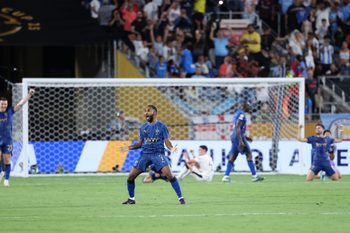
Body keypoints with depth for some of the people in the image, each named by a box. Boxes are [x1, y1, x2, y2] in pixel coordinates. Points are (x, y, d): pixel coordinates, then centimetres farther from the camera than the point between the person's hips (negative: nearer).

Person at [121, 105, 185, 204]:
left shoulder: (162, 126, 1)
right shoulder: (143, 127, 12)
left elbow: (167, 141, -1)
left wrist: (171, 148, -22)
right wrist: (129, 147, 3)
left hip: (158, 154, -4)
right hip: (145, 154, 4)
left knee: (169, 175, -20)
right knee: (131, 177, -1)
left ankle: (180, 197, -12)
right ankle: (131, 199, 19)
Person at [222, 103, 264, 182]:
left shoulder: (237, 113, 18)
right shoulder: (242, 114, -13)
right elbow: (237, 128, -21)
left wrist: (245, 137, 27)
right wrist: (241, 141, -26)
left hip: (234, 137, 9)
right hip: (239, 137, -9)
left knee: (232, 157, 6)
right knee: (249, 155, -4)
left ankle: (226, 176, -2)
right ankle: (254, 176, -4)